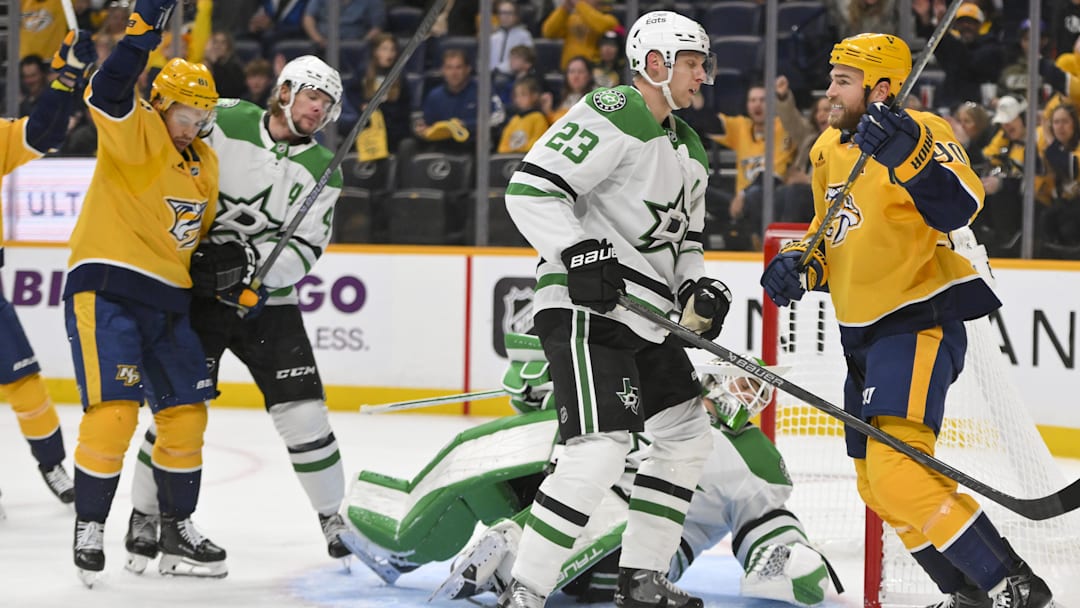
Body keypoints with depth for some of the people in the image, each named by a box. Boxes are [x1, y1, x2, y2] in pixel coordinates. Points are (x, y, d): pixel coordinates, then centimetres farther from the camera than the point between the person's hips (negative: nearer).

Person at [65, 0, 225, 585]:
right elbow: (106, 95, -30)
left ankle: (176, 532, 20)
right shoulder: (136, 132, -9)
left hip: (167, 300, 8)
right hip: (105, 289, -8)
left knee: (185, 412, 9)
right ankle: (88, 530, -5)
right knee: (113, 410, -17)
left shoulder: (204, 162, 15)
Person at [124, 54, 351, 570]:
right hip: (197, 288, -3)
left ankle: (333, 517, 12)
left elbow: (305, 249, -4)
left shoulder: (322, 169, 2)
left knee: (303, 409, -3)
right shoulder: (224, 122, -7)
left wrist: (253, 263, -21)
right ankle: (145, 517, 9)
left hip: (267, 298, 3)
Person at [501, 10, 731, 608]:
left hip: (645, 321, 11)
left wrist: (698, 289, 10)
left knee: (686, 434, 17)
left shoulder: (689, 150, 20)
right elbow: (529, 187, -19)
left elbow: (683, 239, 29)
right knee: (601, 448, -22)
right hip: (586, 308, -10)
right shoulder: (613, 116, -11)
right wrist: (580, 253, -27)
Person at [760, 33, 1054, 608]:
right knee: (878, 488, 13)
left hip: (919, 323, -10)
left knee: (898, 469, -24)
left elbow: (959, 207, -31)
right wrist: (800, 266, 5)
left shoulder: (920, 132, -14)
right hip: (863, 333, 10)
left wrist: (907, 155, -45)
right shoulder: (829, 150, 13)